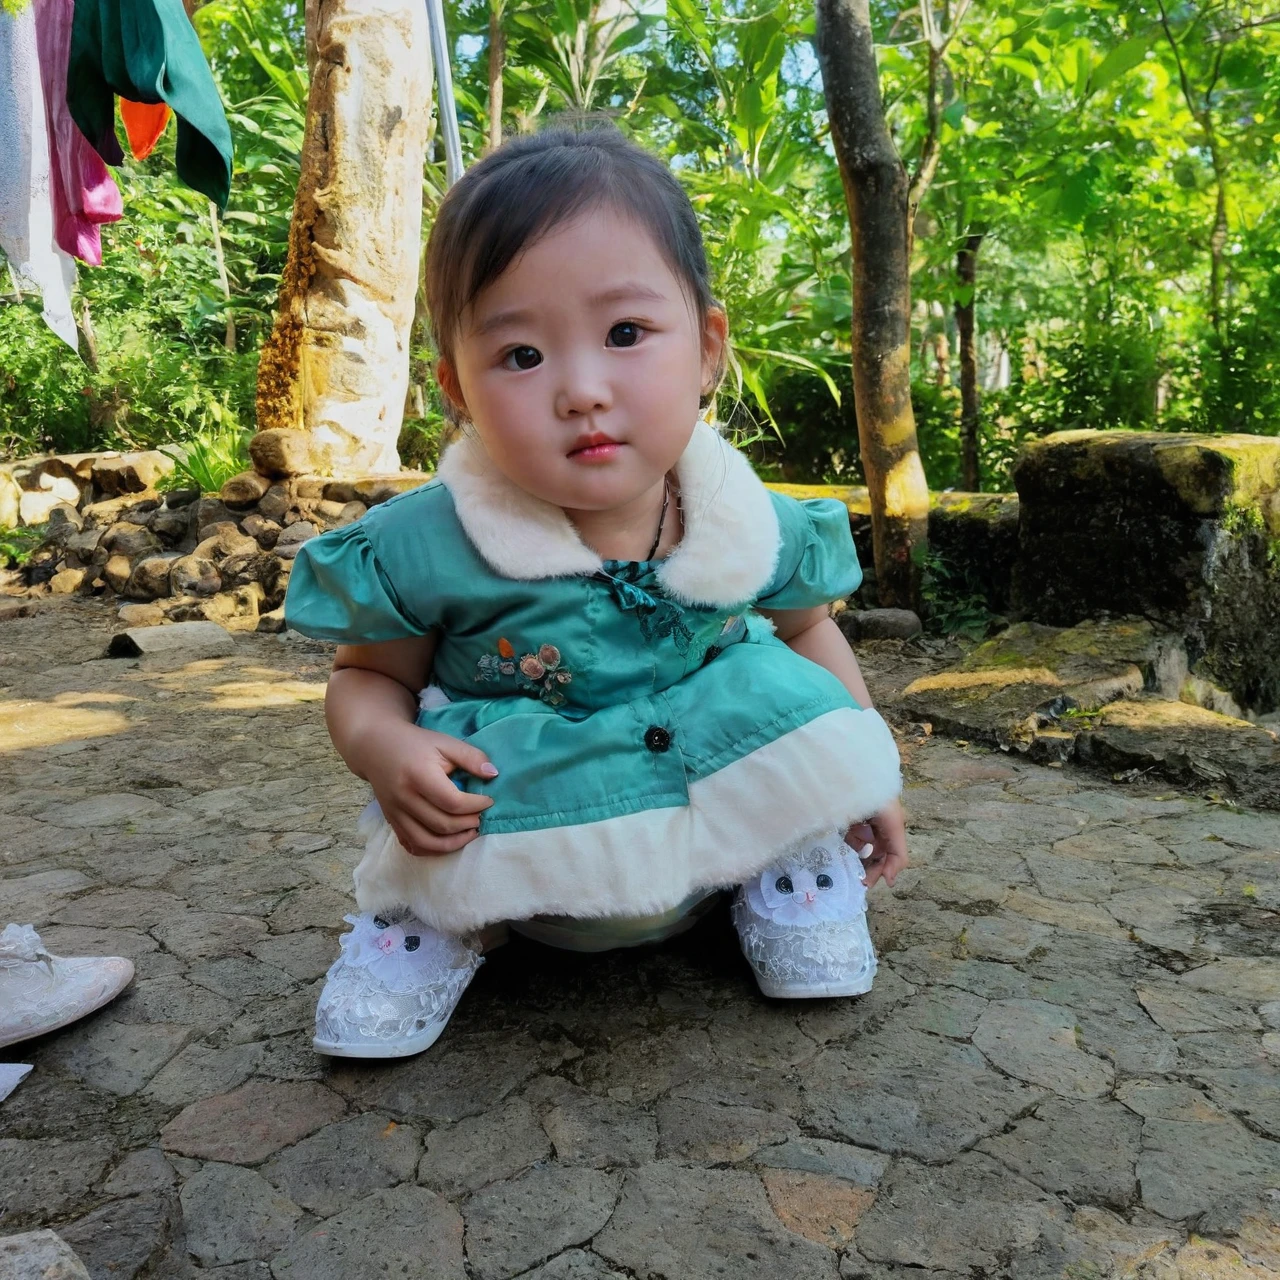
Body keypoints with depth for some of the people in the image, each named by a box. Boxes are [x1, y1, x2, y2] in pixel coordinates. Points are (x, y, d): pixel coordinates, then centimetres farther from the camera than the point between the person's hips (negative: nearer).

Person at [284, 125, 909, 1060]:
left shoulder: (757, 530, -14)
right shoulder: (422, 550, -22)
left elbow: (805, 628, 8)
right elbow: (370, 676, -5)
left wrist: (863, 776, 8)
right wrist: (383, 746, -28)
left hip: (719, 818, 2)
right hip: (522, 862, -1)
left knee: (787, 694, -19)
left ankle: (795, 871, 9)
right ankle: (427, 918, 5)